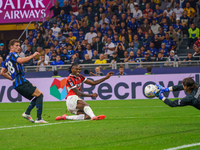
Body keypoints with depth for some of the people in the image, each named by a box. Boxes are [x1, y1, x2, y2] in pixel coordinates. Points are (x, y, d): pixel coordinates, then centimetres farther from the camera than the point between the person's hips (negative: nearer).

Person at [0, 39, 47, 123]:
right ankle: (39, 119, -21)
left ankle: (27, 113, 0)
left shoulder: (7, 59, 24)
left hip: (16, 84, 10)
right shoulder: (12, 55, -4)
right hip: (21, 81, -10)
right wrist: (33, 56, -22)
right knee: (39, 95, -13)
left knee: (39, 96, 13)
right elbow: (20, 60, -26)